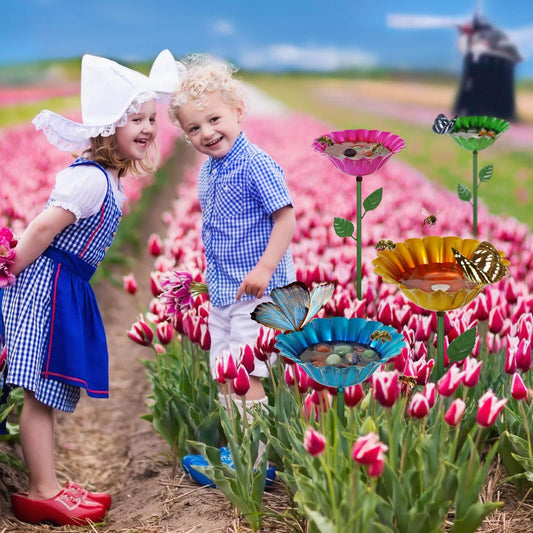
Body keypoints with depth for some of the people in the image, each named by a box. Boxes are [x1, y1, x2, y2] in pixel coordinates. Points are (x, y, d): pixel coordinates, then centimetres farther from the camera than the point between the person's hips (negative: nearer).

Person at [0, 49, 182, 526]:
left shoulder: (111, 178, 12)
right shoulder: (90, 178, -19)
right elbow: (43, 228, -20)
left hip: (66, 290, 10)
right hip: (44, 286, -10)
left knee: (48, 393, 13)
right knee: (40, 393, -3)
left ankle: (46, 487, 21)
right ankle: (43, 494, 5)